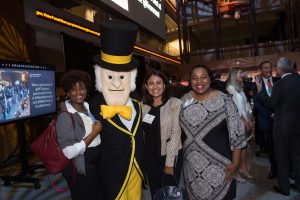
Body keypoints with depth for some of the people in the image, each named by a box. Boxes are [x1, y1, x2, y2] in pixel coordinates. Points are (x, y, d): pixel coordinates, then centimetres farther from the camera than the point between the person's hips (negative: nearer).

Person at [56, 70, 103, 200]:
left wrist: (99, 130, 2)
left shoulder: (88, 108, 2)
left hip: (97, 165, 8)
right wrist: (94, 133, -24)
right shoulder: (65, 116, -21)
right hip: (81, 171, -8)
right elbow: (69, 152, -29)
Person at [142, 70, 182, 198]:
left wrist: (169, 162, -15)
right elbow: (142, 132, 7)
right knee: (155, 192, 17)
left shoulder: (175, 103, -10)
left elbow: (176, 133, -13)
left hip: (170, 156, -3)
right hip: (150, 157, 4)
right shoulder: (143, 105, 2)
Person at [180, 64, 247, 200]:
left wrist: (235, 163, -11)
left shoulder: (224, 100, -12)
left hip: (218, 163, -3)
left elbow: (236, 134, -11)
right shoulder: (184, 100, -1)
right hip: (191, 164, 4)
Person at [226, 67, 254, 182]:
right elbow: (234, 107, -13)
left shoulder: (240, 87, 15)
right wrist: (244, 121, -11)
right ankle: (243, 169, 11)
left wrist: (250, 120, 6)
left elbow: (246, 104, 13)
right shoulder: (231, 87, -9)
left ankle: (243, 169, 18)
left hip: (245, 120, 7)